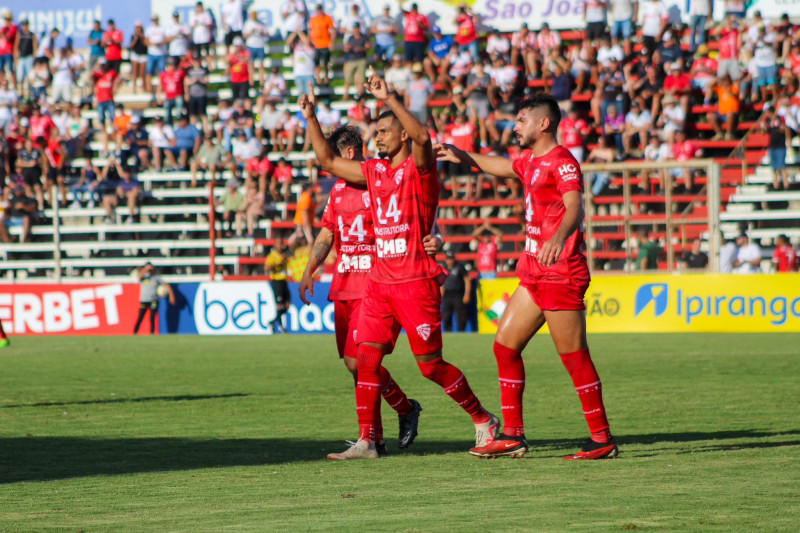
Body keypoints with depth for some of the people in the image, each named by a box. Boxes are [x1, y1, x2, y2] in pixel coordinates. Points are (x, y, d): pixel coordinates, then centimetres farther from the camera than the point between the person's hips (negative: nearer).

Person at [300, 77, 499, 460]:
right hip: (380, 281, 7)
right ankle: (366, 440, -2)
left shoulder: (419, 168, -6)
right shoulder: (375, 171, 14)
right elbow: (328, 161, 22)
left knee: (431, 365, -3)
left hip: (416, 282, -7)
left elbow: (422, 137, -29)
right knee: (366, 357, -3)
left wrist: (388, 99, -30)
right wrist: (310, 119, 13)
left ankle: (484, 421, 14)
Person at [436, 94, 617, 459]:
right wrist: (462, 157, 41)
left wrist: (558, 237, -48)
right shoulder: (531, 160, 16)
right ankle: (512, 435, 12)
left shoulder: (562, 162, -13)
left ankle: (602, 439, -3)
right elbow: (503, 167, 40)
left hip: (560, 274, -10)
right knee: (505, 345, 8)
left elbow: (574, 206, -30)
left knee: (574, 356, -8)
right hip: (533, 274, 10)